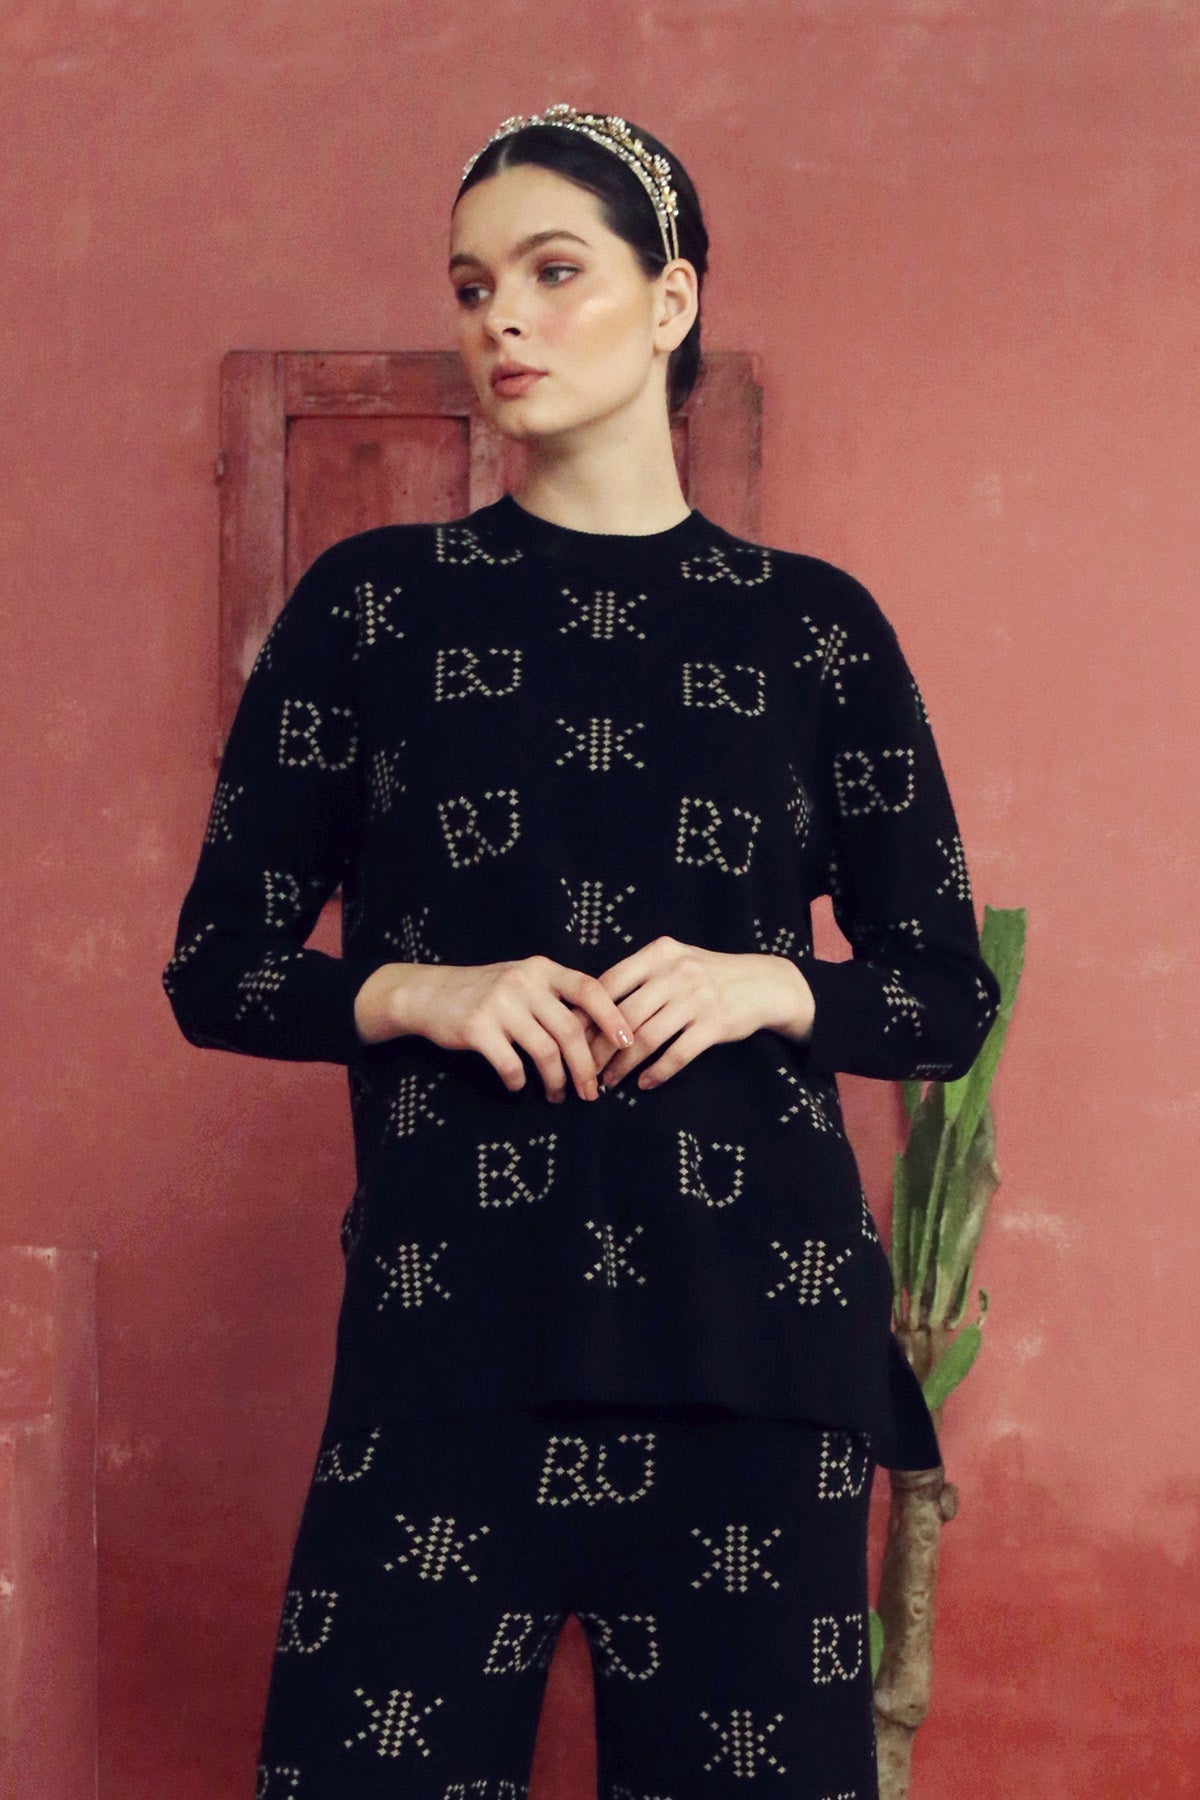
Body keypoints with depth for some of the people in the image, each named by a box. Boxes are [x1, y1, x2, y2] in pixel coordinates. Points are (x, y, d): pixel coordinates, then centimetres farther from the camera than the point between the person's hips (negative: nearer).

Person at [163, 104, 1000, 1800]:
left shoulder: (816, 625, 8)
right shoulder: (371, 601, 7)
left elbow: (950, 995, 11)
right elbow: (215, 968, 8)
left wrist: (768, 988, -9)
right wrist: (422, 994, -10)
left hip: (755, 1328, 1)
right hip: (449, 1320, 0)